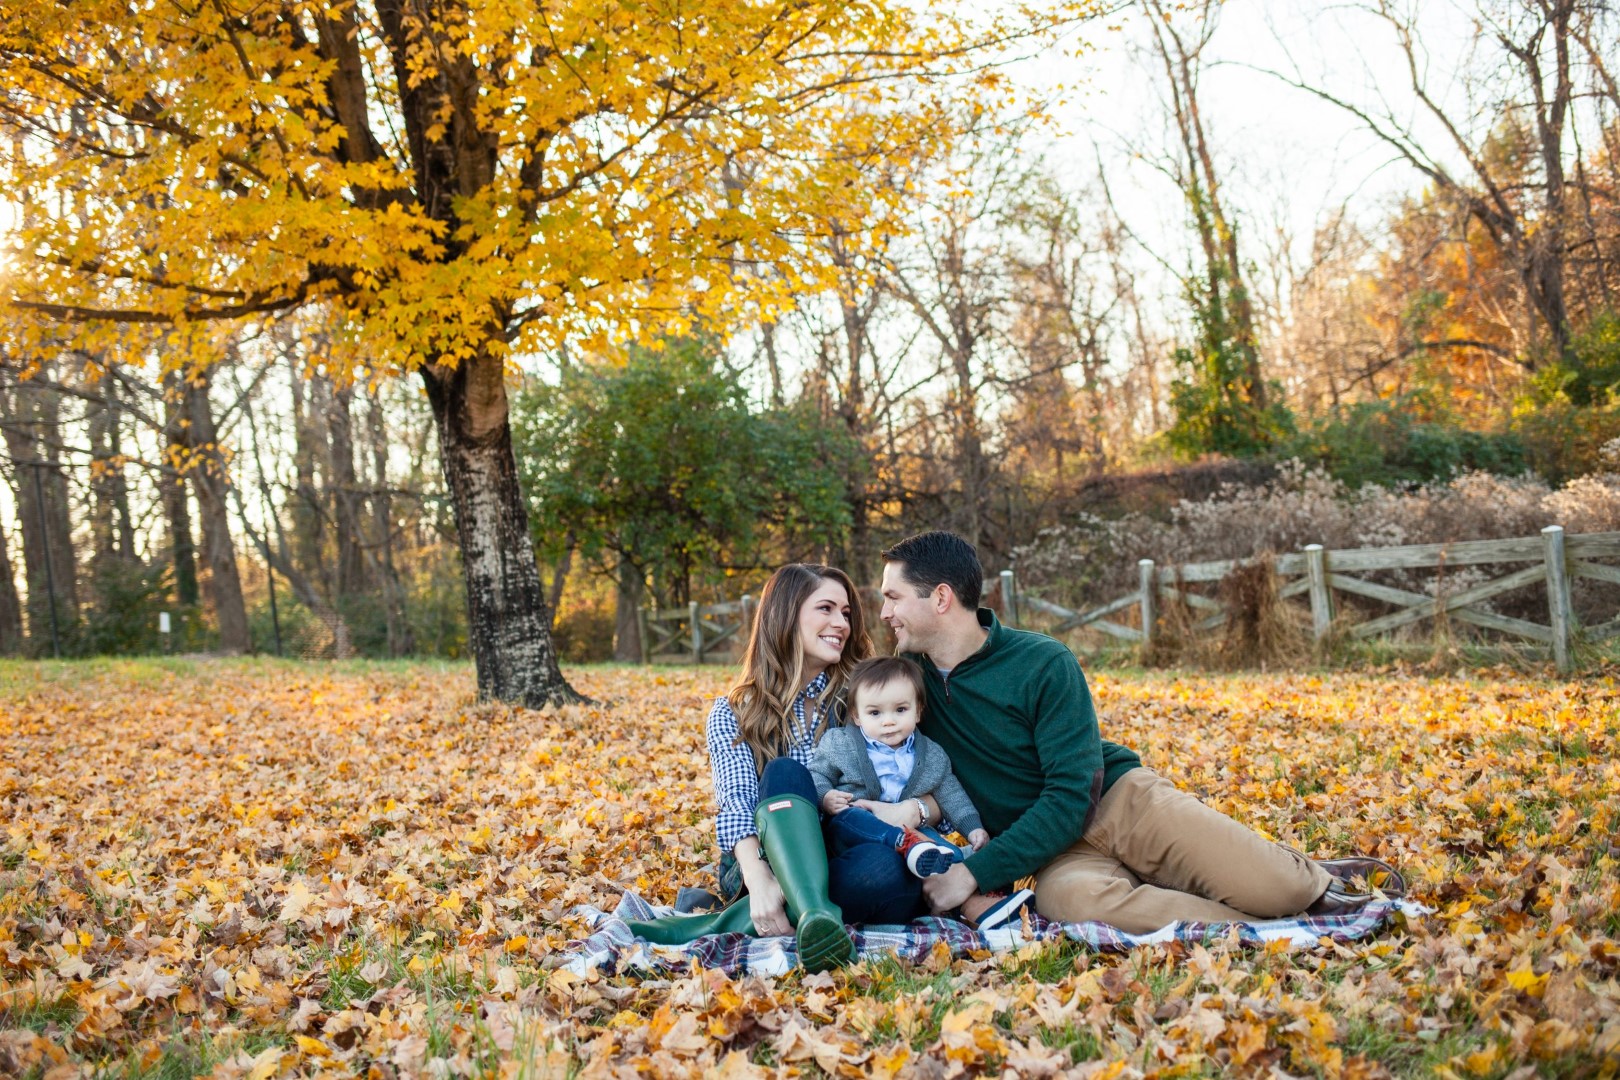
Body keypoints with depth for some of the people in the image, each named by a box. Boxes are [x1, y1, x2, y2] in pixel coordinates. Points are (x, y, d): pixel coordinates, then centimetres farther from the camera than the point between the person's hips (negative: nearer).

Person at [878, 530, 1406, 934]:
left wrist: (976, 873, -23)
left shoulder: (1043, 663, -11)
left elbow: (1072, 797, -16)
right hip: (1056, 853, 2)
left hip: (1121, 802, -2)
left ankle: (1315, 882, 8)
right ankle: (1252, 926, -26)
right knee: (1073, 896, -39)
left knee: (1271, 889, -28)